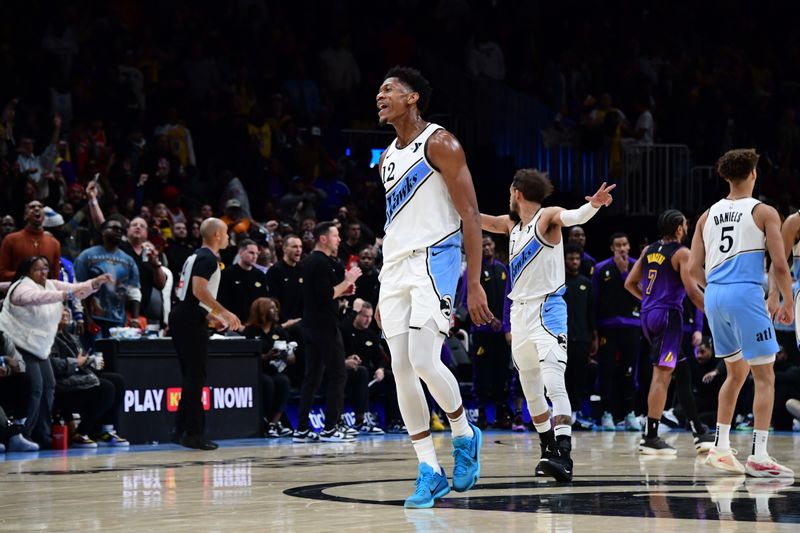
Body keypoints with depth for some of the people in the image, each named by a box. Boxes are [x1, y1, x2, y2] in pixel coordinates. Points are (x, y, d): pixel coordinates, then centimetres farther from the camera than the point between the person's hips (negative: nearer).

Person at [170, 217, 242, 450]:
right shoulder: (208, 258, -10)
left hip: (181, 317, 10)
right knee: (196, 376, -8)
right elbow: (199, 290, -23)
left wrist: (211, 316, 28)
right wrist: (225, 313, -19)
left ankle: (183, 430, 16)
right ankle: (192, 432, -8)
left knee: (191, 376, 14)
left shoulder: (197, 256, 20)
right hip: (191, 320, -10)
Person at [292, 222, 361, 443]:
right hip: (324, 326, -10)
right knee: (337, 376, -5)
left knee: (312, 377, 10)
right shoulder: (323, 263, -14)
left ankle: (302, 429, 8)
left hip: (310, 326, 10)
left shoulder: (309, 261, 17)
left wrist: (343, 290, 15)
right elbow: (327, 295, -22)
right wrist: (347, 281, -11)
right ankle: (330, 429, -6)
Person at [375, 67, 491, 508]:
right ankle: (429, 472, 5)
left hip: (435, 259, -8)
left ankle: (464, 435, 7)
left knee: (423, 361, -19)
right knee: (401, 369, 0)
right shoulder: (387, 159, 17)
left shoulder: (440, 144, -6)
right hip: (396, 266, 8)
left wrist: (475, 284, -16)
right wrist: (384, 293, 20)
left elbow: (471, 216, -10)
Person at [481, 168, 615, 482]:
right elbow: (479, 220, 26)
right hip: (519, 312, 8)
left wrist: (593, 205, -51)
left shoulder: (547, 217, -9)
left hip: (547, 310, -8)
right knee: (531, 391, 14)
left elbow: (574, 217, -29)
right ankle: (549, 452, 28)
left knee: (554, 385, -22)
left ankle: (564, 457, -34)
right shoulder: (512, 224, 13)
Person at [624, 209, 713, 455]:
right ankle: (650, 437, -12)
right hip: (669, 315, -8)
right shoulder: (681, 253, -8)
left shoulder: (648, 250, 13)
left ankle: (699, 433, 19)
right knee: (662, 374, -8)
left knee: (683, 372, 15)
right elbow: (692, 291, -16)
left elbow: (630, 284, 16)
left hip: (648, 315, 8)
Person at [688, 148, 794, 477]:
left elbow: (694, 268, 10)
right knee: (764, 377, -1)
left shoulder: (708, 215, 13)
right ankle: (758, 457, -10)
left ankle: (720, 447, 21)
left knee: (736, 372, 22)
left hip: (714, 296, 6)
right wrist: (788, 302, 8)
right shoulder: (764, 212, -1)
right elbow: (780, 265, -6)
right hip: (745, 294, -6)